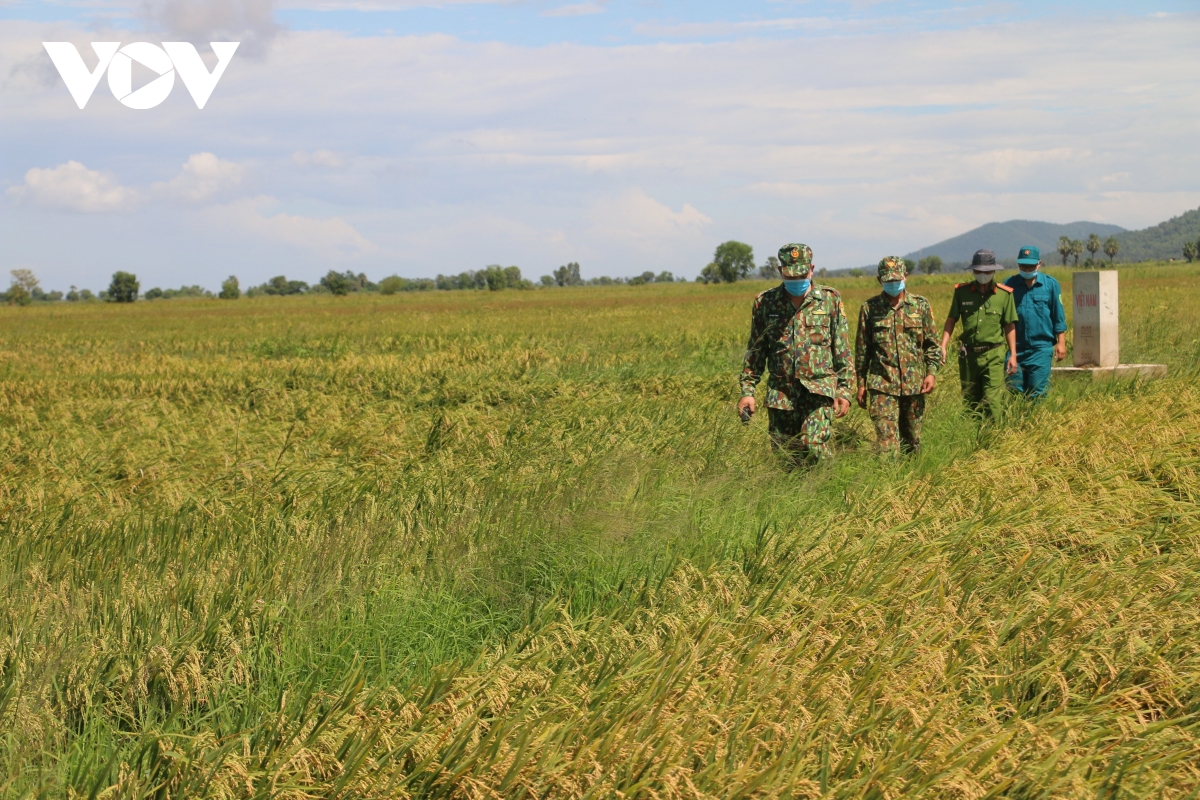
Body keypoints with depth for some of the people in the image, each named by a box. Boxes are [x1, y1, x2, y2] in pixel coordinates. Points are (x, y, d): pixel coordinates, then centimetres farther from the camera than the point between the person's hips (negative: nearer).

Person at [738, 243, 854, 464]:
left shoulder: (830, 299, 2)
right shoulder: (765, 302, 5)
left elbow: (843, 349, 4)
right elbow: (755, 351, 11)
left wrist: (844, 389, -1)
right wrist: (747, 390, 5)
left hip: (819, 389, -2)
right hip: (780, 393, 2)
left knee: (814, 444, -20)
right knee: (783, 454, 4)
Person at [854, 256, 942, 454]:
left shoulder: (920, 305, 6)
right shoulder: (870, 308, 3)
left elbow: (933, 343, 9)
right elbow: (861, 348, 8)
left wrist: (932, 372, -4)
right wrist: (861, 383, 7)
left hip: (914, 384, 2)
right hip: (882, 385, -2)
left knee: (912, 438, 11)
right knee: (886, 437, -12)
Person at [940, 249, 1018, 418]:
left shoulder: (1005, 294, 0)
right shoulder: (962, 292, 3)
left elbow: (1010, 326, 5)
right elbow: (951, 320, 7)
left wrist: (1013, 354, 2)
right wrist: (943, 347, -4)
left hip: (993, 355, -2)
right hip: (968, 354, 2)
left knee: (991, 401, -10)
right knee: (969, 401, 10)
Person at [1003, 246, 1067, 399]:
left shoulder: (1050, 284, 2)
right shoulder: (1009, 284, 4)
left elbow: (1059, 317, 5)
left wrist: (1061, 343, 0)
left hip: (1040, 347, -1)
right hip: (1015, 347, 1)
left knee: (1037, 394, 0)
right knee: (1013, 392, 3)